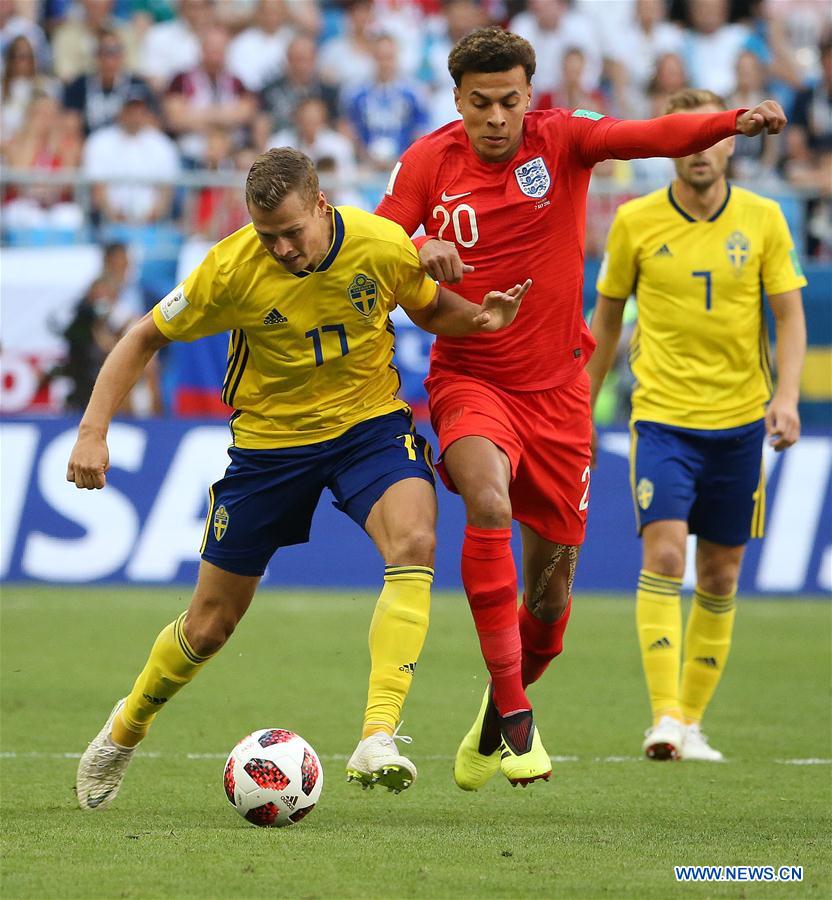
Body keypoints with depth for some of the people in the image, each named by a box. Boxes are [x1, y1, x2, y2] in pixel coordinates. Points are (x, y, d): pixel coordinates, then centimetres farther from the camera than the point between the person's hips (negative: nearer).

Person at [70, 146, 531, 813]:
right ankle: (124, 732, 37)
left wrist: (479, 317, -17)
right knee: (210, 624, 7)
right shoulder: (232, 269, -20)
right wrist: (93, 430, -15)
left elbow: (430, 309, 5)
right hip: (269, 438, 0)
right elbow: (145, 339, -7)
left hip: (370, 423, 0)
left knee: (414, 544, -31)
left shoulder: (383, 245, -17)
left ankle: (378, 739, -35)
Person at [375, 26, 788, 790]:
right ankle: (514, 713, -27)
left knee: (551, 588, 7)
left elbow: (652, 137, -24)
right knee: (489, 501, -33)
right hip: (469, 378, -1)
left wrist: (735, 122, -42)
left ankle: (497, 718, 37)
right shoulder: (429, 161, -4)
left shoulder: (559, 139, -7)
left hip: (554, 388, 1)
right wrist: (419, 254, -24)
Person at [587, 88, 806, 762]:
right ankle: (665, 718, -20)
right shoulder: (636, 222, -1)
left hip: (739, 419, 2)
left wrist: (786, 396, -13)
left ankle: (692, 721, 18)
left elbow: (790, 315, 2)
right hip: (662, 415, -2)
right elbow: (606, 319, 10)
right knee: (664, 556, -18)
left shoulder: (763, 219, 1)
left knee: (720, 576, 7)